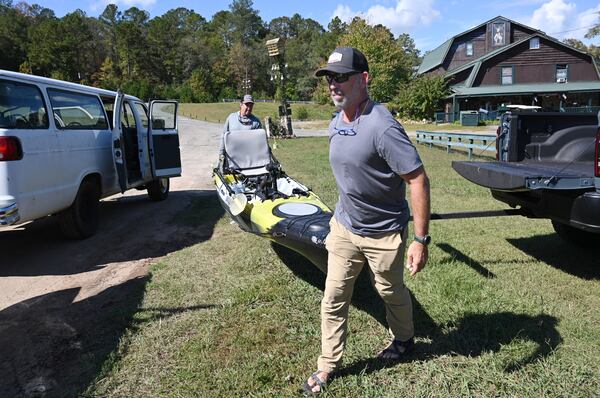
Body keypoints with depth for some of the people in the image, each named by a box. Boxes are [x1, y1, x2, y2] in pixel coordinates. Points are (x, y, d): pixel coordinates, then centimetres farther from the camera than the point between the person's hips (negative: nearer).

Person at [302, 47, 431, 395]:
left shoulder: (382, 127, -25)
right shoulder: (336, 125, 1)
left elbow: (419, 181, -24)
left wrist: (421, 240, -25)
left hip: (383, 233, -6)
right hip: (344, 226, 6)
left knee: (391, 293, 18)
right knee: (333, 299, 10)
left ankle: (404, 340, 48)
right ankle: (328, 365, 28)